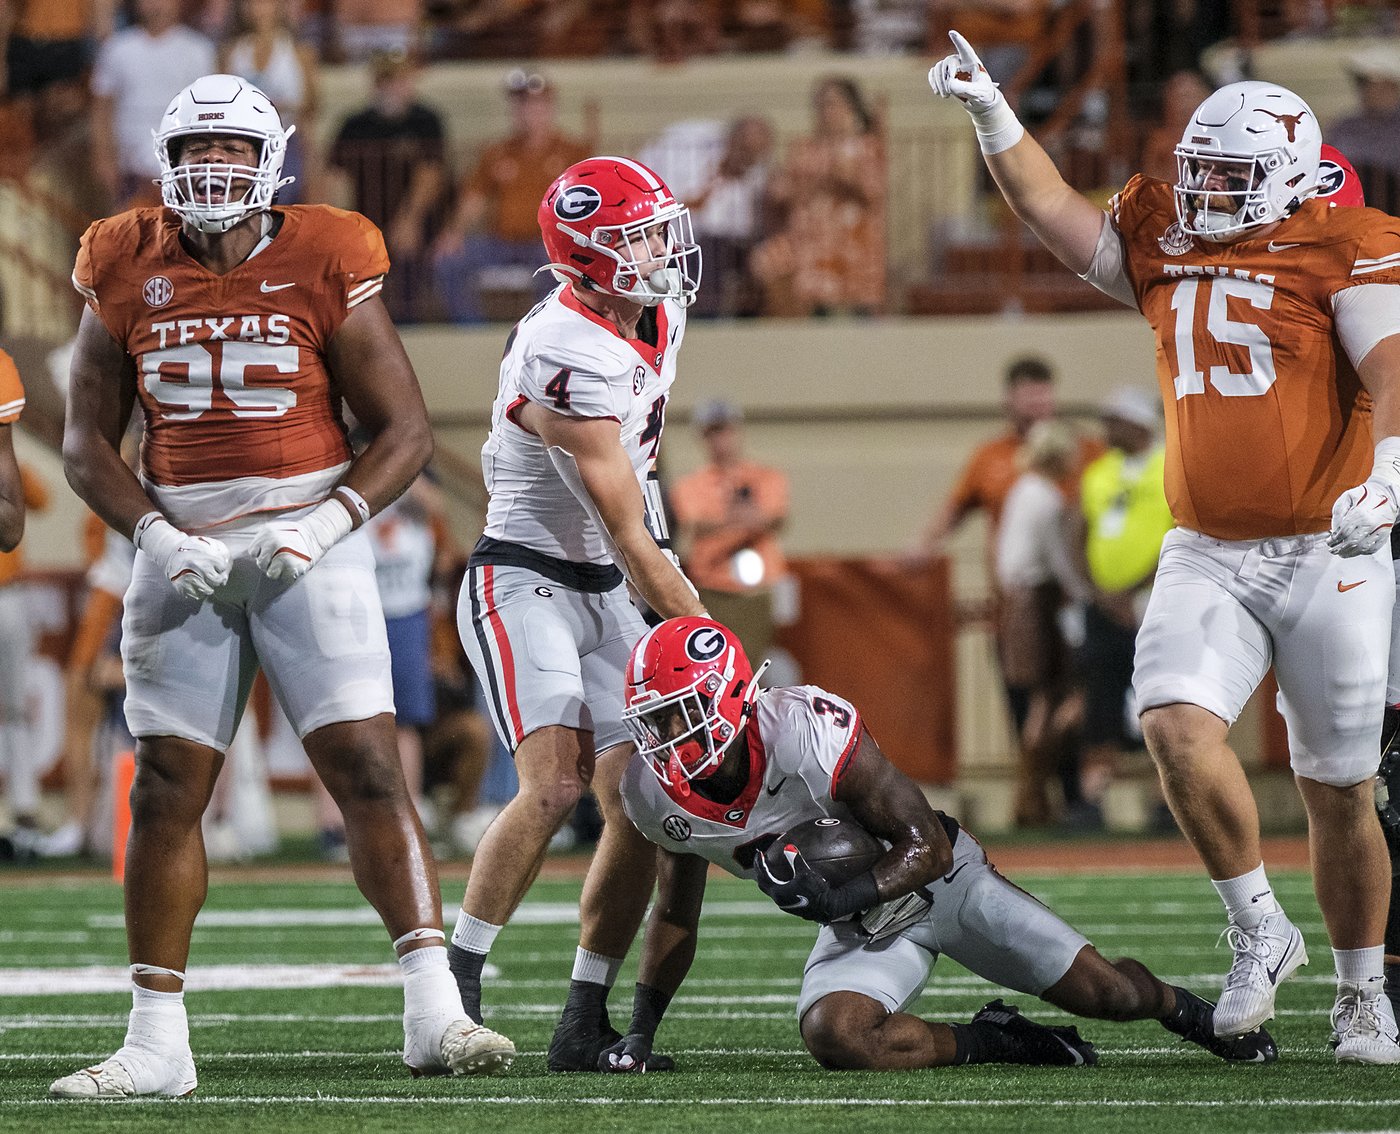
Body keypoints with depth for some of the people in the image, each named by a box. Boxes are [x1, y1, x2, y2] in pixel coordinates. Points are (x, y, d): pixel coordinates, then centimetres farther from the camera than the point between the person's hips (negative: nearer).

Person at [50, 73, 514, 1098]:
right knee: (166, 789, 2)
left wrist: (324, 527, -15)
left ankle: (433, 1013, -13)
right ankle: (156, 1043, 7)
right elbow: (87, 441, 8)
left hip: (307, 539, -3)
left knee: (368, 767, -11)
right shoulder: (131, 274, 4)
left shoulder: (325, 266, -4)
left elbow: (405, 431, -1)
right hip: (182, 545, 3)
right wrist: (155, 536, -8)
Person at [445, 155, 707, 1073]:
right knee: (556, 782, -25)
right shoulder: (571, 362, -24)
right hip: (526, 585, -9)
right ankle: (455, 985, -17)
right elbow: (631, 539, -22)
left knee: (640, 803, -1)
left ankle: (585, 1023, 4)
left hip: (607, 594, 9)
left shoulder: (658, 324, 4)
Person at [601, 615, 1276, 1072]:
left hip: (939, 879, -4)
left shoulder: (808, 731, -33)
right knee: (832, 1036, -29)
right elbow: (676, 915, 5)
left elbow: (925, 845, -25)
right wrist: (639, 1033, -1)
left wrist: (837, 900, -39)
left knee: (1104, 991, -2)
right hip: (859, 928, 4)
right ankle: (993, 1042, -6)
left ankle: (1178, 1007, 36)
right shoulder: (658, 796, -15)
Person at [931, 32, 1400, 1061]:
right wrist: (990, 114, -5)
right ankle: (1259, 929, -4)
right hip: (1208, 557, 4)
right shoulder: (1163, 246, 11)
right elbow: (1054, 209, 9)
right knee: (1178, 722, -22)